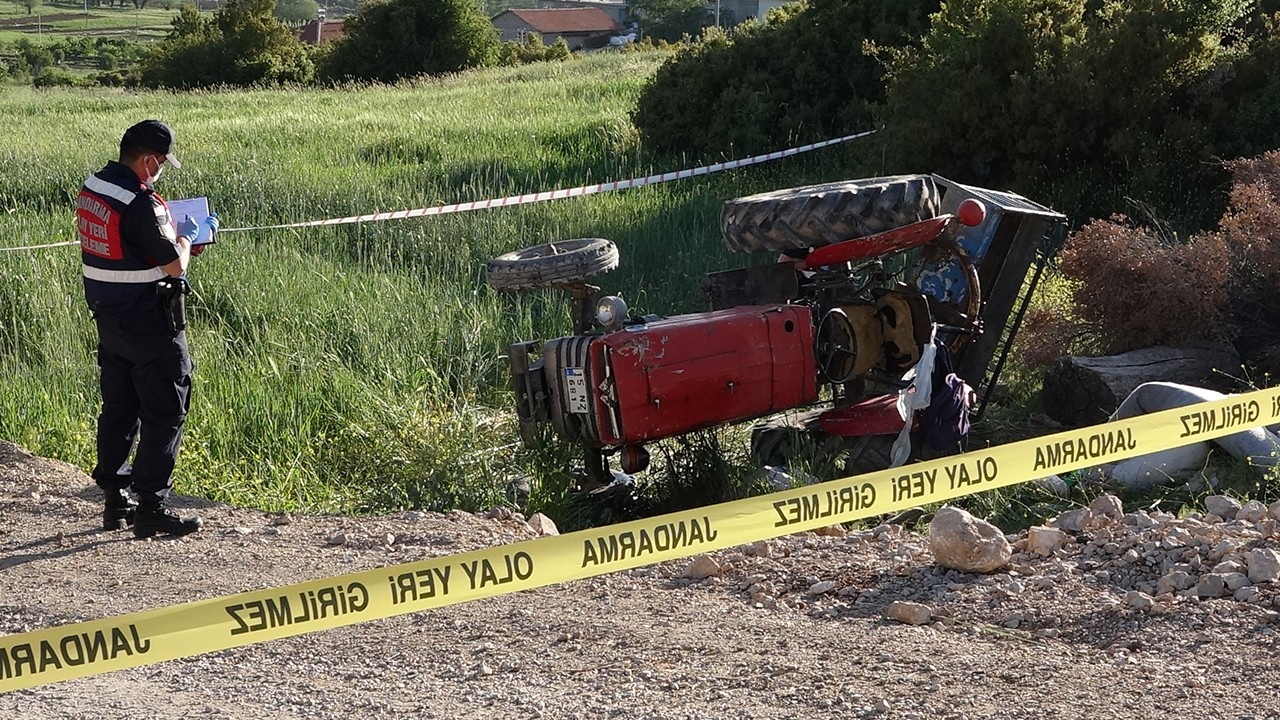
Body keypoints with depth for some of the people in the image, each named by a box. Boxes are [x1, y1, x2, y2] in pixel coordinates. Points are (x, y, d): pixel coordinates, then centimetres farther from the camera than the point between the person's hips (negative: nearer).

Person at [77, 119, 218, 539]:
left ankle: (114, 502, 22)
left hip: (108, 317, 9)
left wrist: (174, 240, 13)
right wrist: (184, 238, 1)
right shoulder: (141, 202, -22)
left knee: (118, 408, 16)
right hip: (149, 323, -9)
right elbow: (174, 265, -20)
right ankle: (151, 507, -3)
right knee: (165, 413, -1)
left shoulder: (91, 190, 5)